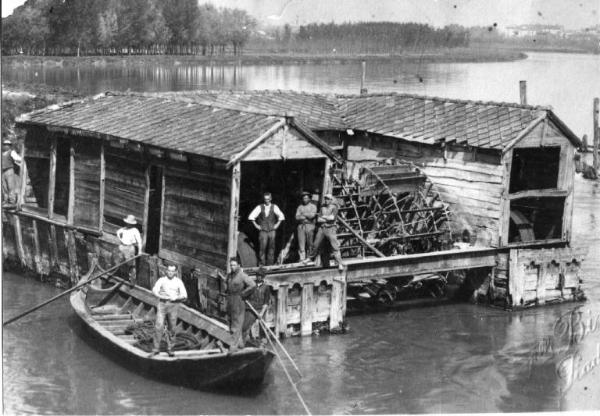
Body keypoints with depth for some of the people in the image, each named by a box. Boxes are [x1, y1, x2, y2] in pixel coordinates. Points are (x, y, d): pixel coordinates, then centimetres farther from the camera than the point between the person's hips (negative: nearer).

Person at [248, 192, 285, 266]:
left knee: (271, 247, 1)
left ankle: (270, 264, 6)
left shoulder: (274, 207, 4)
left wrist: (277, 225, 0)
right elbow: (251, 216, 4)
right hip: (262, 231, -1)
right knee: (262, 247, -8)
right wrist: (256, 225, 0)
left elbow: (281, 216, 8)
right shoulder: (260, 207, 2)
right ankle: (261, 264, -3)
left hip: (272, 230, 1)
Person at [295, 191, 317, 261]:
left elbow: (312, 215, -8)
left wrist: (303, 214, 1)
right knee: (301, 243, -6)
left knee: (310, 244, -5)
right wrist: (307, 216, -5)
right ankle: (302, 259, -6)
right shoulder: (300, 207, 16)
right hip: (301, 226, 2)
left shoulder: (313, 206, 9)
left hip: (310, 226, -2)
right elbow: (297, 217, 3)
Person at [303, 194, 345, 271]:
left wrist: (324, 217, -3)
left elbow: (332, 217, -14)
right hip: (322, 228, 5)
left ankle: (340, 264, -14)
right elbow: (318, 219, 6)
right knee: (316, 244, 11)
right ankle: (310, 258, 32)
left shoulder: (334, 207, 0)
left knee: (335, 247, -12)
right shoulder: (323, 207, 13)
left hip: (330, 229, -5)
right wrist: (328, 219, -8)